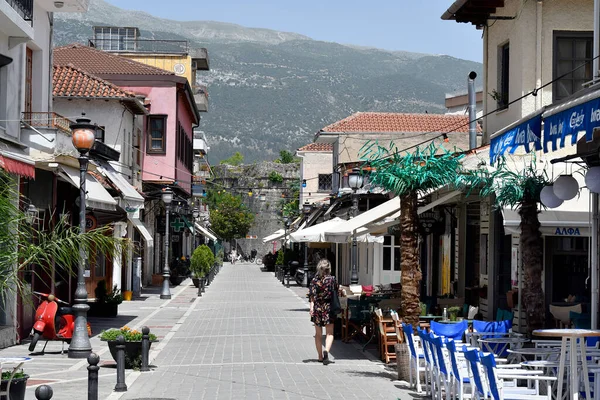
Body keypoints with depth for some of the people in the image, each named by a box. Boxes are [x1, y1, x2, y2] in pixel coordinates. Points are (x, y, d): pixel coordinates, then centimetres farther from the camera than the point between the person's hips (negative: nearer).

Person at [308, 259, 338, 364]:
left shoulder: (314, 280, -2)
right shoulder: (331, 279, -5)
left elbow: (311, 294, -9)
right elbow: (337, 290, 6)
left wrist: (311, 306, -13)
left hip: (317, 308, 2)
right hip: (329, 308, -2)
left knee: (318, 334, 13)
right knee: (330, 333, 1)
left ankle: (320, 356, 18)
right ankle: (326, 351, -26)